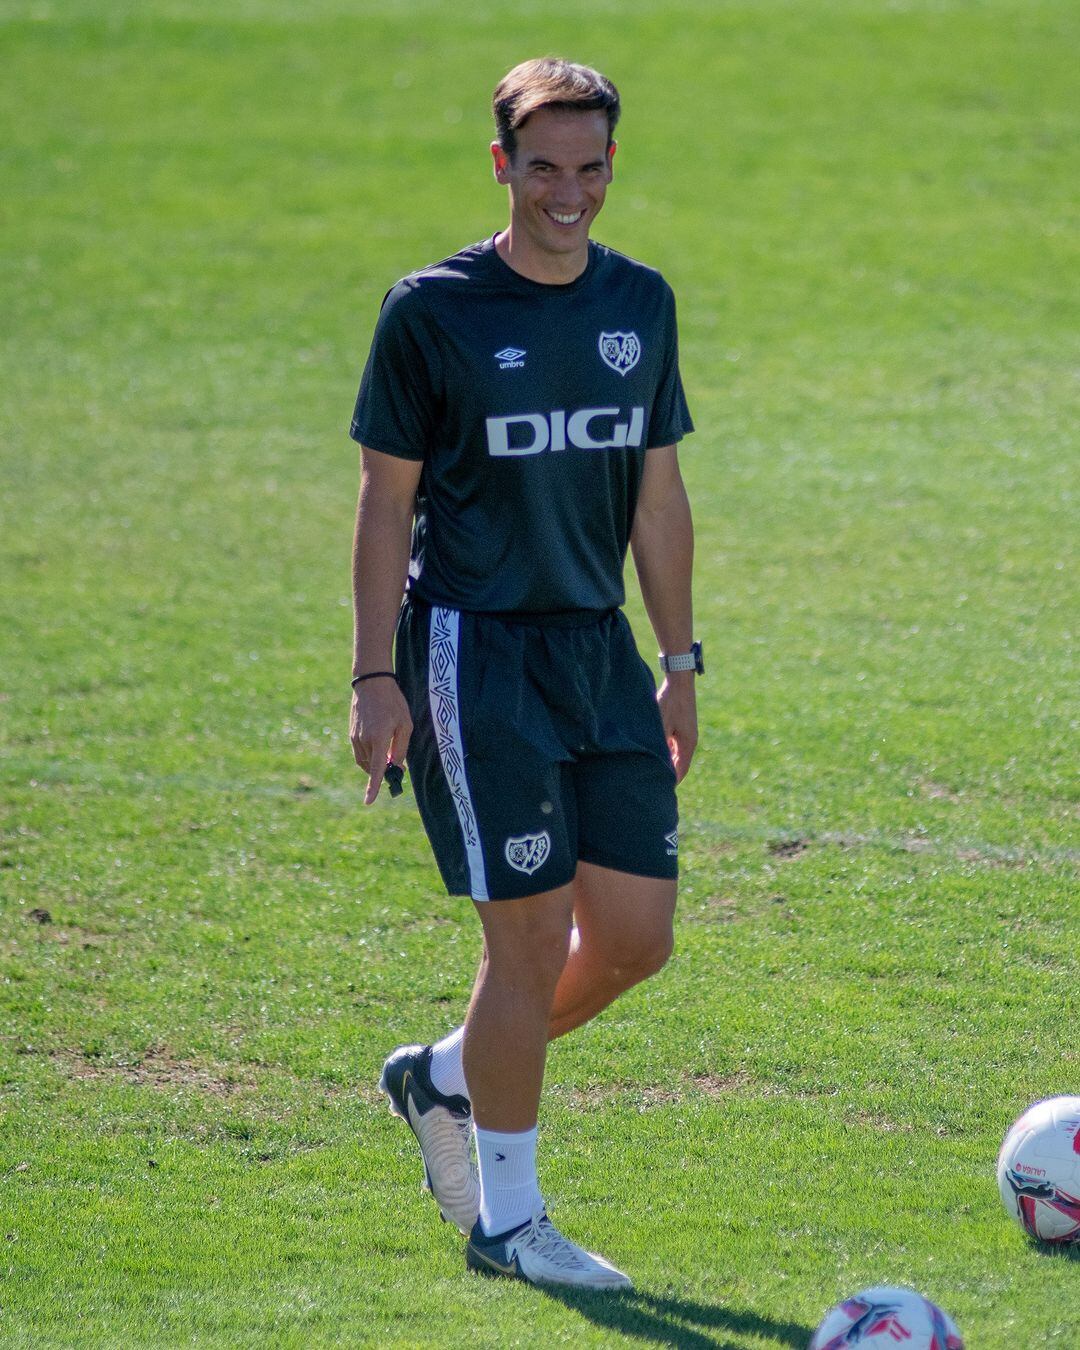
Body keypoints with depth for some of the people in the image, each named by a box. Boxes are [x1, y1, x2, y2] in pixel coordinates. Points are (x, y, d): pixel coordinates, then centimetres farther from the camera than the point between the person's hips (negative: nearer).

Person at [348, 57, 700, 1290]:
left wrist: (679, 663, 14)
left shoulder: (642, 304, 9)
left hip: (600, 649, 6)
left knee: (637, 934, 3)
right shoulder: (434, 310, -7)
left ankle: (443, 1080, 27)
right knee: (531, 936, -7)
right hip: (474, 647, -6)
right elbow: (387, 500, -4)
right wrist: (376, 676, -9)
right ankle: (506, 1222, 7)